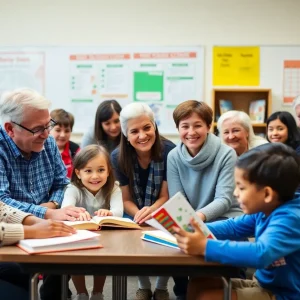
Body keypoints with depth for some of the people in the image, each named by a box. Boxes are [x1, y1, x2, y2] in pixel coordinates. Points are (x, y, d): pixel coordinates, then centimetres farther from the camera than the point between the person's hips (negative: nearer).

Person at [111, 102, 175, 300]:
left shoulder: (169, 151, -20)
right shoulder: (118, 157, -14)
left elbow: (165, 196, -14)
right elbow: (126, 200, -8)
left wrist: (151, 211, -36)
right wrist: (139, 214, -31)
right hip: (135, 217, 1)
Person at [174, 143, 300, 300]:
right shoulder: (265, 210, -1)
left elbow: (261, 254, -44)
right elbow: (233, 226, 12)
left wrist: (205, 246, -42)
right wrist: (196, 230, -4)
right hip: (265, 285, 8)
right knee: (198, 284, 5)